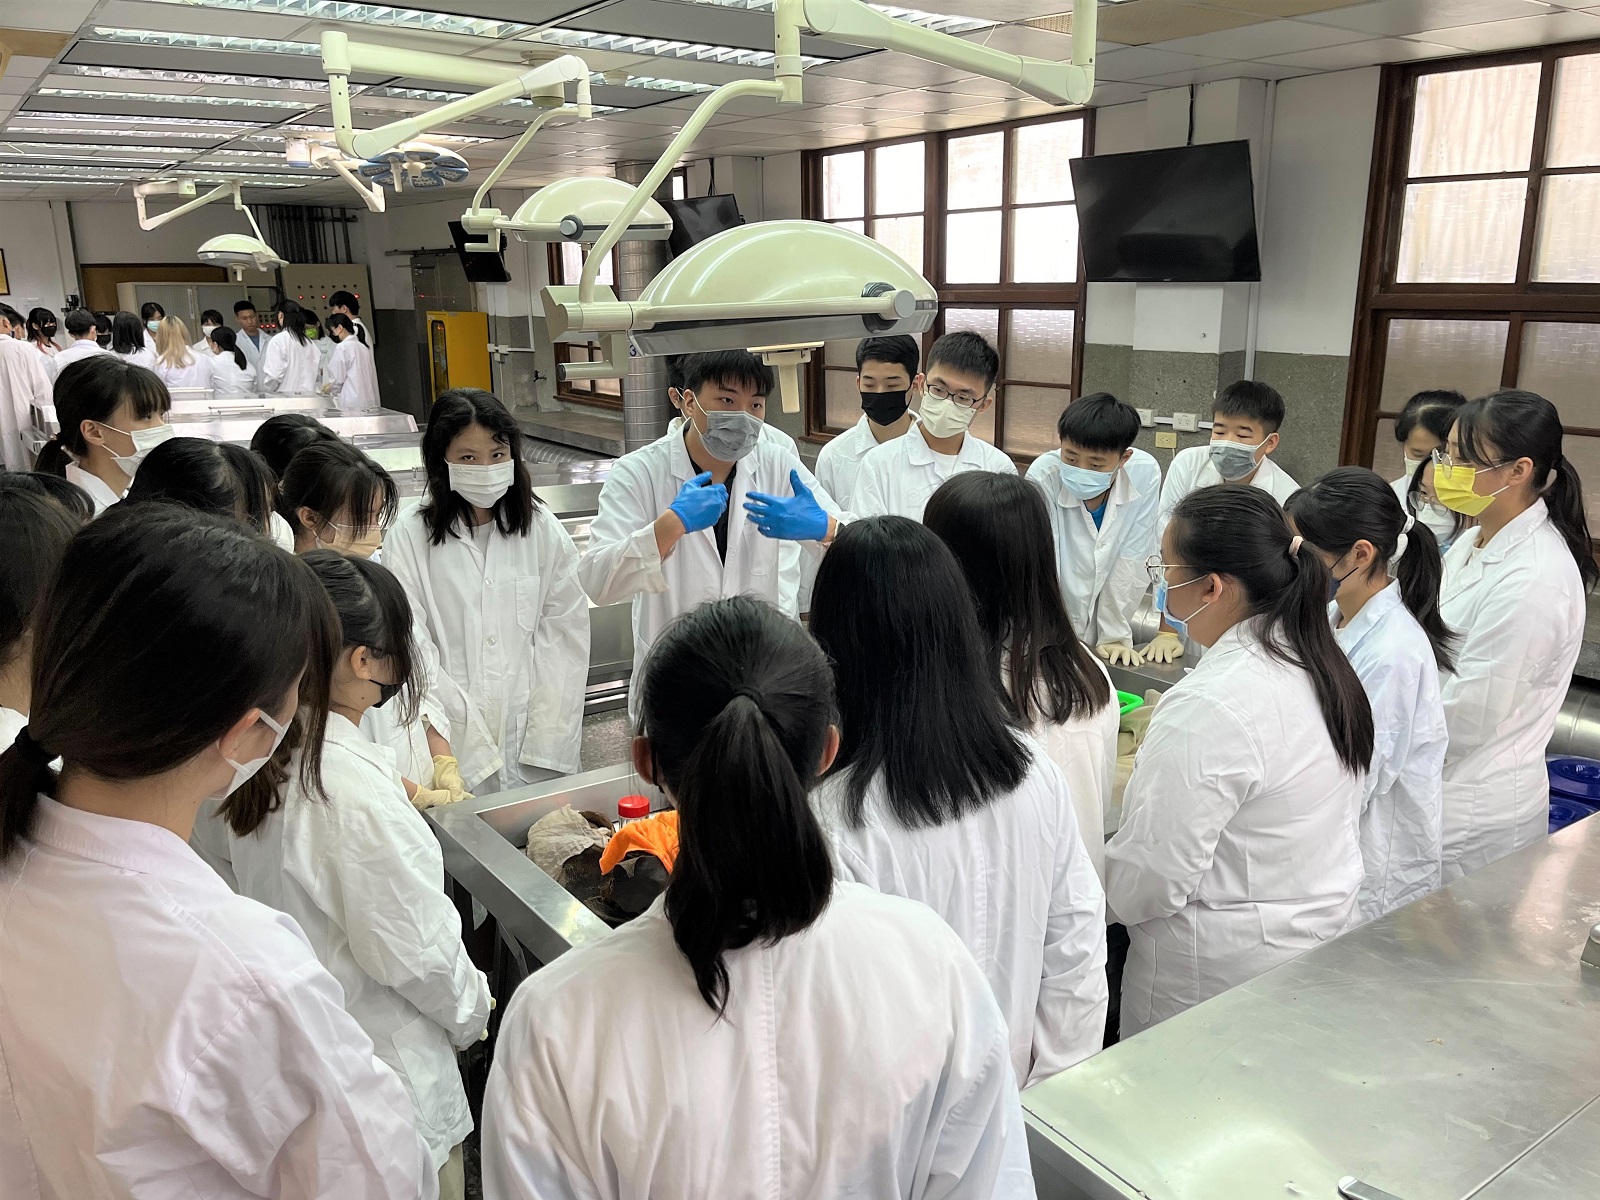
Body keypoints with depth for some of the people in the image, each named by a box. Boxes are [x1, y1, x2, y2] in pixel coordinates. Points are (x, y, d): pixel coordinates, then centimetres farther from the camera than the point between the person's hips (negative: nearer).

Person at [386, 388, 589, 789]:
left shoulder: (542, 529, 3)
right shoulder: (411, 535, -3)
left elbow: (565, 638, 1)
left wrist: (547, 746, -6)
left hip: (536, 738, 2)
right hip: (452, 746, -1)